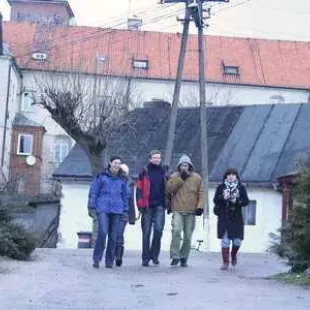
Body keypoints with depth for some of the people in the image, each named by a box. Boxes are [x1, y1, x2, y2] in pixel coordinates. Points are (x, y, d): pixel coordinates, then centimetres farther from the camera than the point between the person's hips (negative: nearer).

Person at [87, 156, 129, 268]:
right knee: (102, 232, -18)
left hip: (117, 210, 3)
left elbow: (125, 196, 18)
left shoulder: (122, 180, 13)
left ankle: (109, 261, 11)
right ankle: (96, 258, -8)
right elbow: (93, 192, 6)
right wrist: (91, 207, 1)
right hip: (102, 209, -3)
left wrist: (125, 211, 13)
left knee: (113, 236, 2)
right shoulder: (101, 176, 5)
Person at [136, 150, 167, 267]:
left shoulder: (163, 172, 11)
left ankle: (154, 254, 4)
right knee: (146, 232, 3)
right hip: (147, 206, -1)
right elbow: (139, 189, 0)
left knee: (158, 229, -13)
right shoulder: (144, 172, 3)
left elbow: (166, 189, 16)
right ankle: (145, 258, 11)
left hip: (159, 206, 1)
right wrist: (140, 204, -8)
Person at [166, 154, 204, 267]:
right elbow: (168, 189, -6)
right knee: (176, 231, -20)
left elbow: (201, 193, 7)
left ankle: (184, 258, 18)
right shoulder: (174, 176, 7)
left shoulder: (197, 178, 7)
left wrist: (200, 206, -6)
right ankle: (175, 256, -14)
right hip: (177, 210, -1)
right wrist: (181, 178, -9)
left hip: (191, 211, 1)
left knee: (188, 236, 4)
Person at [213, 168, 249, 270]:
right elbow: (215, 200, 0)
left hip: (236, 219, 1)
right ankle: (225, 262, 5)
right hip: (223, 218, 0)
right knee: (225, 240, -3)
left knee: (237, 240, 2)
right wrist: (223, 198, -18)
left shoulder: (241, 188, 5)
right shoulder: (221, 187, 5)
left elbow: (246, 201, 0)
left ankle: (234, 255, 34)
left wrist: (236, 201, -17)